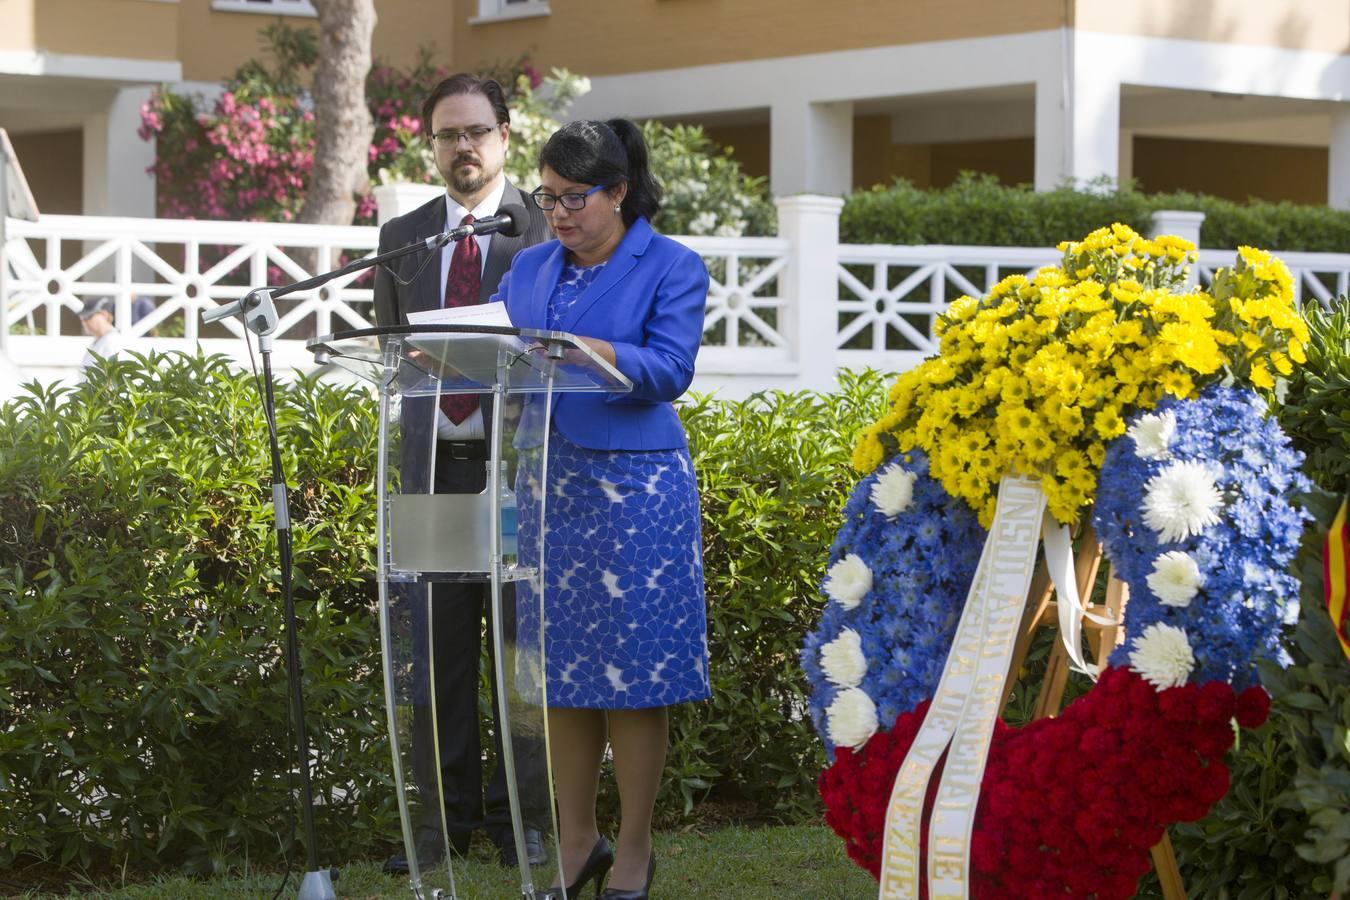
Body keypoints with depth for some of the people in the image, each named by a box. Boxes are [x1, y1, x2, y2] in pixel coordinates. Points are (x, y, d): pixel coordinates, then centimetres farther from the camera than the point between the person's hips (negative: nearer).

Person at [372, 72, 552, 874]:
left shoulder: (548, 230, 0)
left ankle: (521, 811, 11)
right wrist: (409, 433, 7)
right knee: (436, 643, 4)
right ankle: (447, 811, 12)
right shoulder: (401, 237, 13)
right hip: (432, 463, 3)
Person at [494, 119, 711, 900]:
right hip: (546, 484, 5)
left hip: (635, 485, -5)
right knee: (562, 667, 8)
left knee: (632, 670, 0)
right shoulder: (531, 268, 12)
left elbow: (669, 368, -16)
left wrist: (569, 347, -27)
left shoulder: (671, 267, -3)